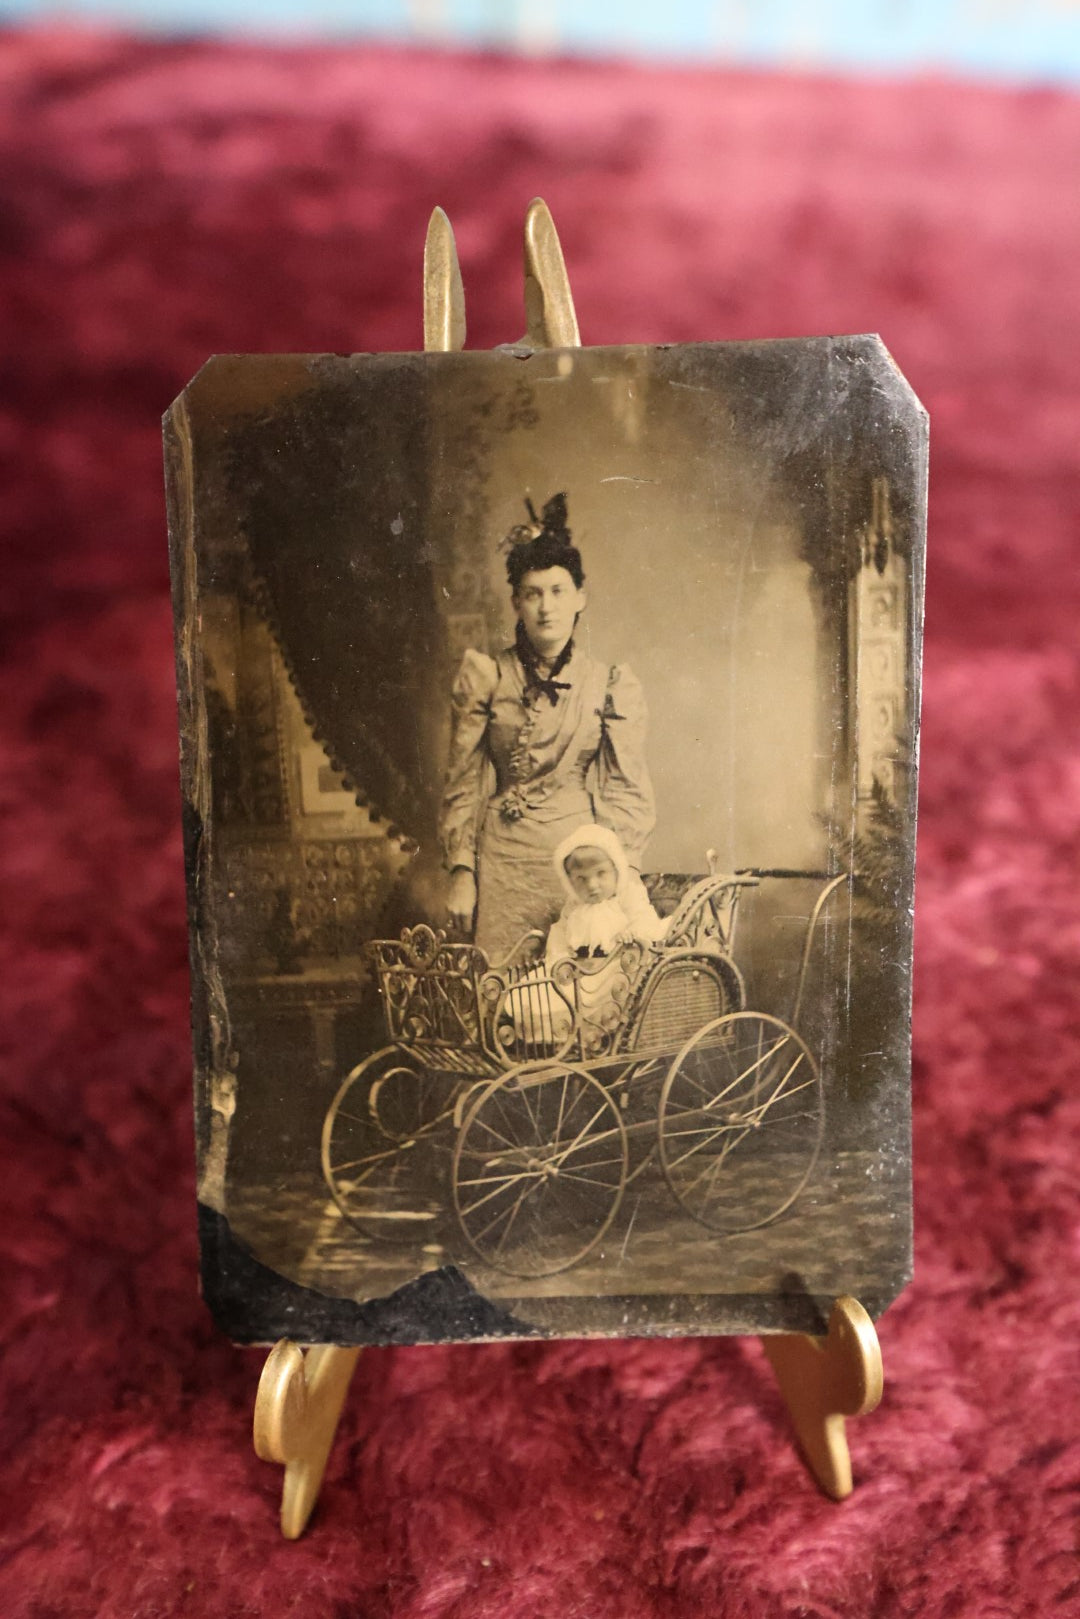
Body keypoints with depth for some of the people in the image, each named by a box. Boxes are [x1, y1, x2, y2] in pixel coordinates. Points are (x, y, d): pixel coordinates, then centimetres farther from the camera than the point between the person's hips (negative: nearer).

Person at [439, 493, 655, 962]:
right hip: (502, 863, 0)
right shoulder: (485, 676, 4)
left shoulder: (610, 686, 5)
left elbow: (628, 792, 6)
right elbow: (463, 782, 5)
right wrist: (461, 871, -1)